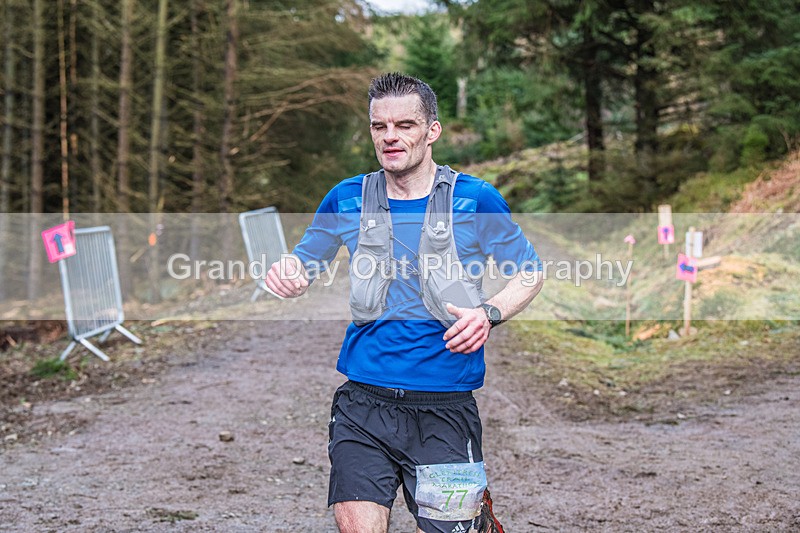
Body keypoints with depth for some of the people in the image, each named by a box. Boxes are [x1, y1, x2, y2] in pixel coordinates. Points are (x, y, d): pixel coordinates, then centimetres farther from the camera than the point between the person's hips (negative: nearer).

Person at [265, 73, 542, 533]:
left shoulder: (475, 199, 0)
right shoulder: (348, 198, 6)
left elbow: (530, 271, 9)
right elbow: (305, 262, 18)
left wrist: (489, 314, -10)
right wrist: (286, 272, -6)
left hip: (445, 408, -1)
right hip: (363, 404, 2)